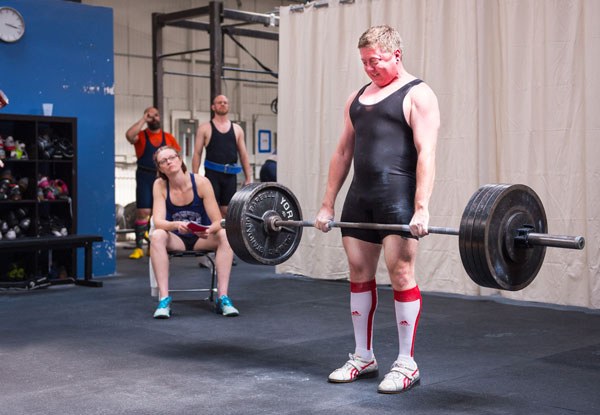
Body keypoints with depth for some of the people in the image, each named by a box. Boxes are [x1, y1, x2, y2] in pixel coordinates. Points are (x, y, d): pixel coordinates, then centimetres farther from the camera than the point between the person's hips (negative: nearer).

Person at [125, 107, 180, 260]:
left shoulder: (168, 137, 9)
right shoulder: (141, 135, 1)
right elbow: (129, 135, -22)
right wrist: (143, 120, -13)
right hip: (145, 177, -3)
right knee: (142, 212, -10)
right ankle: (139, 248, -5)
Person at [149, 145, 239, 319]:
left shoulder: (201, 182, -18)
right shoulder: (160, 185, -13)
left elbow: (218, 221, -19)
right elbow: (158, 221, -23)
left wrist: (209, 231, -42)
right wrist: (176, 225, -44)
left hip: (202, 239, 0)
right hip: (176, 240, 0)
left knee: (225, 235, -30)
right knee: (157, 236, -32)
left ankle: (222, 297, -31)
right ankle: (164, 299, -35)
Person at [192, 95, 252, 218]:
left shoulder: (237, 129, 12)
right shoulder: (205, 128, 4)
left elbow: (243, 155, 12)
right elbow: (197, 154, 2)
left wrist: (248, 178, 7)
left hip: (230, 175, 3)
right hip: (212, 174, -3)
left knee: (227, 210, 5)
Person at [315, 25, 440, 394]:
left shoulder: (417, 95, -3)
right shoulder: (358, 97, 18)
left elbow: (426, 154, -13)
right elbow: (343, 152, 18)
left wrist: (422, 209, -22)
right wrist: (327, 204, 13)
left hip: (397, 197, -7)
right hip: (360, 197, 7)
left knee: (401, 274, -5)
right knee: (359, 274, 9)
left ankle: (406, 365, 5)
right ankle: (363, 358, 21)